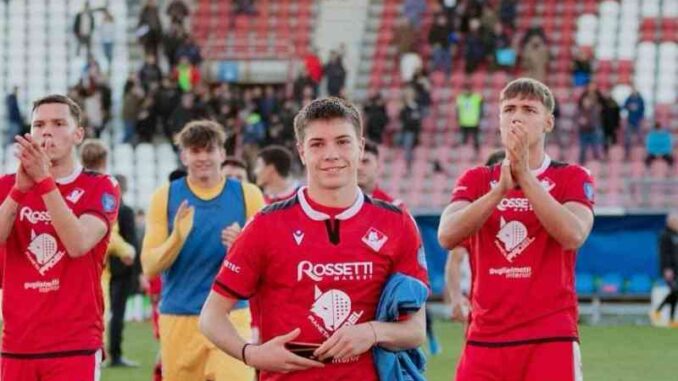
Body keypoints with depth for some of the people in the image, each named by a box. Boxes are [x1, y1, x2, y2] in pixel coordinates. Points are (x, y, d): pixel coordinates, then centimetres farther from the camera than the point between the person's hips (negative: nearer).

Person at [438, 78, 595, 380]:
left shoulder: (572, 179, 6)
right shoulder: (476, 180, 12)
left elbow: (573, 236, -14)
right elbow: (447, 236, -6)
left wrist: (524, 175, -17)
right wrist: (500, 189, -17)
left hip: (550, 341, -3)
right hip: (483, 340, 3)